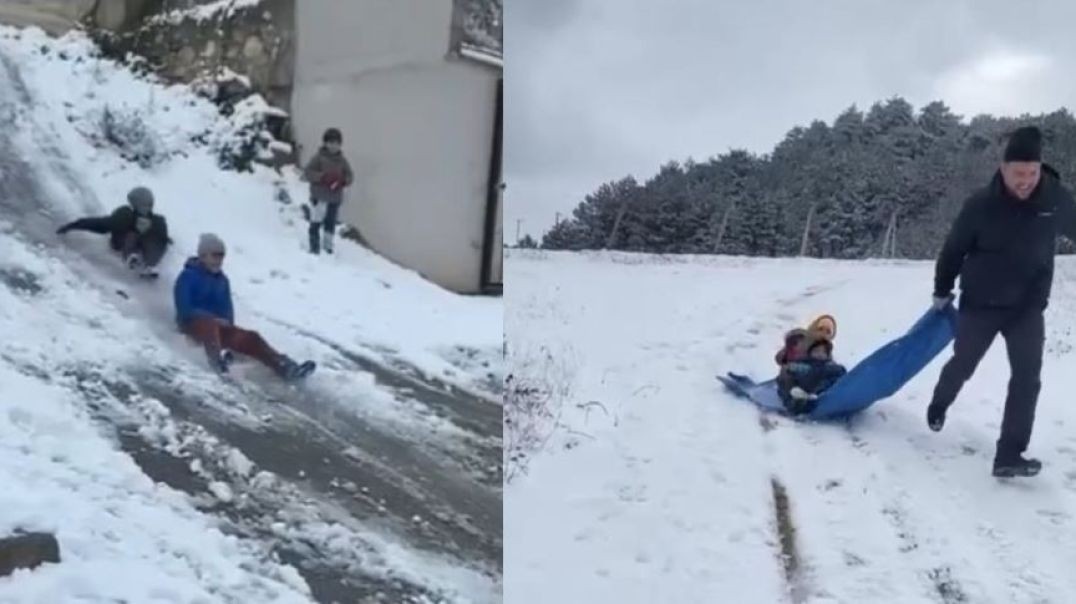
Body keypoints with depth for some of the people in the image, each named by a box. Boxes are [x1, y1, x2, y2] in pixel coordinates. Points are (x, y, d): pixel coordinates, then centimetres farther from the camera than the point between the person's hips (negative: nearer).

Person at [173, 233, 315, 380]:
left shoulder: (222, 280, 15)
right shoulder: (188, 277, -4)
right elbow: (184, 309, -13)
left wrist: (227, 323, -6)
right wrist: (214, 319, -20)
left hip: (218, 325, 5)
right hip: (194, 323, -5)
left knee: (249, 337, -21)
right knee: (209, 325, -40)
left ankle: (284, 366, -42)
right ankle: (218, 357, -74)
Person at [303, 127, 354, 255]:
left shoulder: (342, 160, 8)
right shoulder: (319, 157, -5)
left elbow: (350, 176, 11)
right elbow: (308, 172, -9)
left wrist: (343, 181, -12)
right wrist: (322, 177, -22)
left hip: (335, 198, 4)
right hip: (319, 197, -4)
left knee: (331, 223, 11)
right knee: (316, 223, -5)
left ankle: (328, 245, 27)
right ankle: (314, 248, 3)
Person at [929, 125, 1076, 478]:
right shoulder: (981, 205, -17)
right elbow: (953, 250, -3)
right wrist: (941, 293, 7)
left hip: (1028, 307, 1)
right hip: (980, 305, -1)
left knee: (1027, 377, -8)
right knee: (962, 365, 15)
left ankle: (1009, 456, -4)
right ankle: (939, 405, 47)